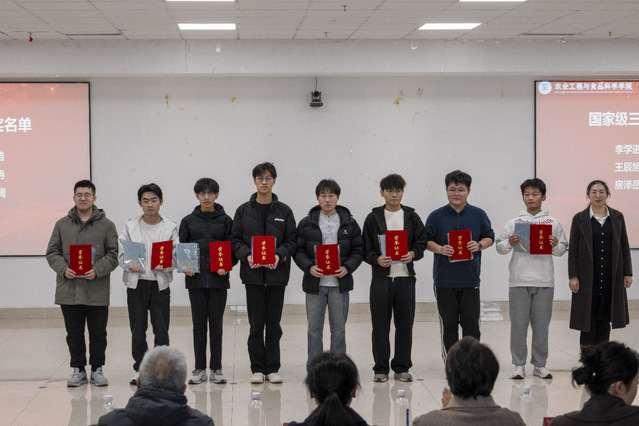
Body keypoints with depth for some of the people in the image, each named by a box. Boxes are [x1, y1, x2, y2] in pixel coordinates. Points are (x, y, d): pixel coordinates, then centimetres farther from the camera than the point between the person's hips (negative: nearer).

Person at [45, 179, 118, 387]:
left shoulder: (106, 225, 3)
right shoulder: (62, 224, 8)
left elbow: (113, 254, 0)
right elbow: (52, 252, 8)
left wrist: (98, 270, -15)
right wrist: (63, 269, -10)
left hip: (97, 291, -1)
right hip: (69, 291, 1)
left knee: (98, 333, 6)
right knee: (74, 334, 8)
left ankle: (97, 369, 18)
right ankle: (78, 369, 19)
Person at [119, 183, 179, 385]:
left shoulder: (170, 228, 5)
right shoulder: (130, 226, 5)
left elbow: (175, 256, 2)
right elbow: (121, 253, 3)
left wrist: (165, 266, -18)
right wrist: (130, 265, -18)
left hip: (160, 284, 0)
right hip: (136, 284, 0)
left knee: (161, 331, 1)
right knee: (138, 331, 4)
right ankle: (140, 370, 15)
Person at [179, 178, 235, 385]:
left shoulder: (225, 221, 5)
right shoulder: (188, 221, 8)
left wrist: (227, 266, -13)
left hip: (218, 279, -1)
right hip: (196, 279, 1)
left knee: (216, 324, 3)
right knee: (199, 324, 4)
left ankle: (216, 368, 10)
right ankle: (199, 368, 9)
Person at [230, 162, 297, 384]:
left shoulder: (284, 211, 6)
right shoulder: (243, 211, 6)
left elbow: (291, 241, 4)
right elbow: (235, 239, 4)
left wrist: (280, 255, -15)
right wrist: (246, 255, -14)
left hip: (277, 274, 0)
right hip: (253, 274, 0)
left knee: (274, 324, 4)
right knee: (256, 324, 2)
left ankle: (272, 368, 11)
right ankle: (257, 369, 9)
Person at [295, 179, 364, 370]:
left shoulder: (349, 223, 5)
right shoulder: (306, 223, 3)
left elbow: (358, 250, 5)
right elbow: (298, 250, 2)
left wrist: (347, 268, -12)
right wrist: (309, 267, -15)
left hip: (340, 283, 0)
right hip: (315, 283, 0)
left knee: (339, 329, 6)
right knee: (314, 329, 5)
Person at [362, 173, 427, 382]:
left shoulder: (411, 216, 8)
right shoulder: (373, 218, 4)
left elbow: (421, 242, 8)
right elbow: (365, 249, 4)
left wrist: (413, 254, -12)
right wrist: (377, 259, -15)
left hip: (405, 278, 1)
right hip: (381, 277, -1)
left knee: (405, 324, 4)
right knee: (380, 325, 1)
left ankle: (402, 367, 14)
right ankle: (380, 368, 10)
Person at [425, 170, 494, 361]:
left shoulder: (479, 215, 5)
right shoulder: (436, 216, 3)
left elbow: (489, 237, 11)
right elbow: (426, 241, 6)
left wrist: (479, 245, -10)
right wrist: (440, 249, -13)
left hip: (470, 280, 0)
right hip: (444, 279, 0)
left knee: (471, 325, 1)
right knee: (449, 325, 5)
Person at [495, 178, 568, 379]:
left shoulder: (553, 223, 9)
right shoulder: (514, 223, 7)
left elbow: (563, 250, 11)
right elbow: (499, 246, 6)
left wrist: (556, 245, -11)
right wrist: (509, 243, -15)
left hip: (544, 281, 1)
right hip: (519, 280, 0)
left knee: (542, 325, 5)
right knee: (518, 325, 0)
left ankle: (540, 365, 14)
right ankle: (519, 365, 8)